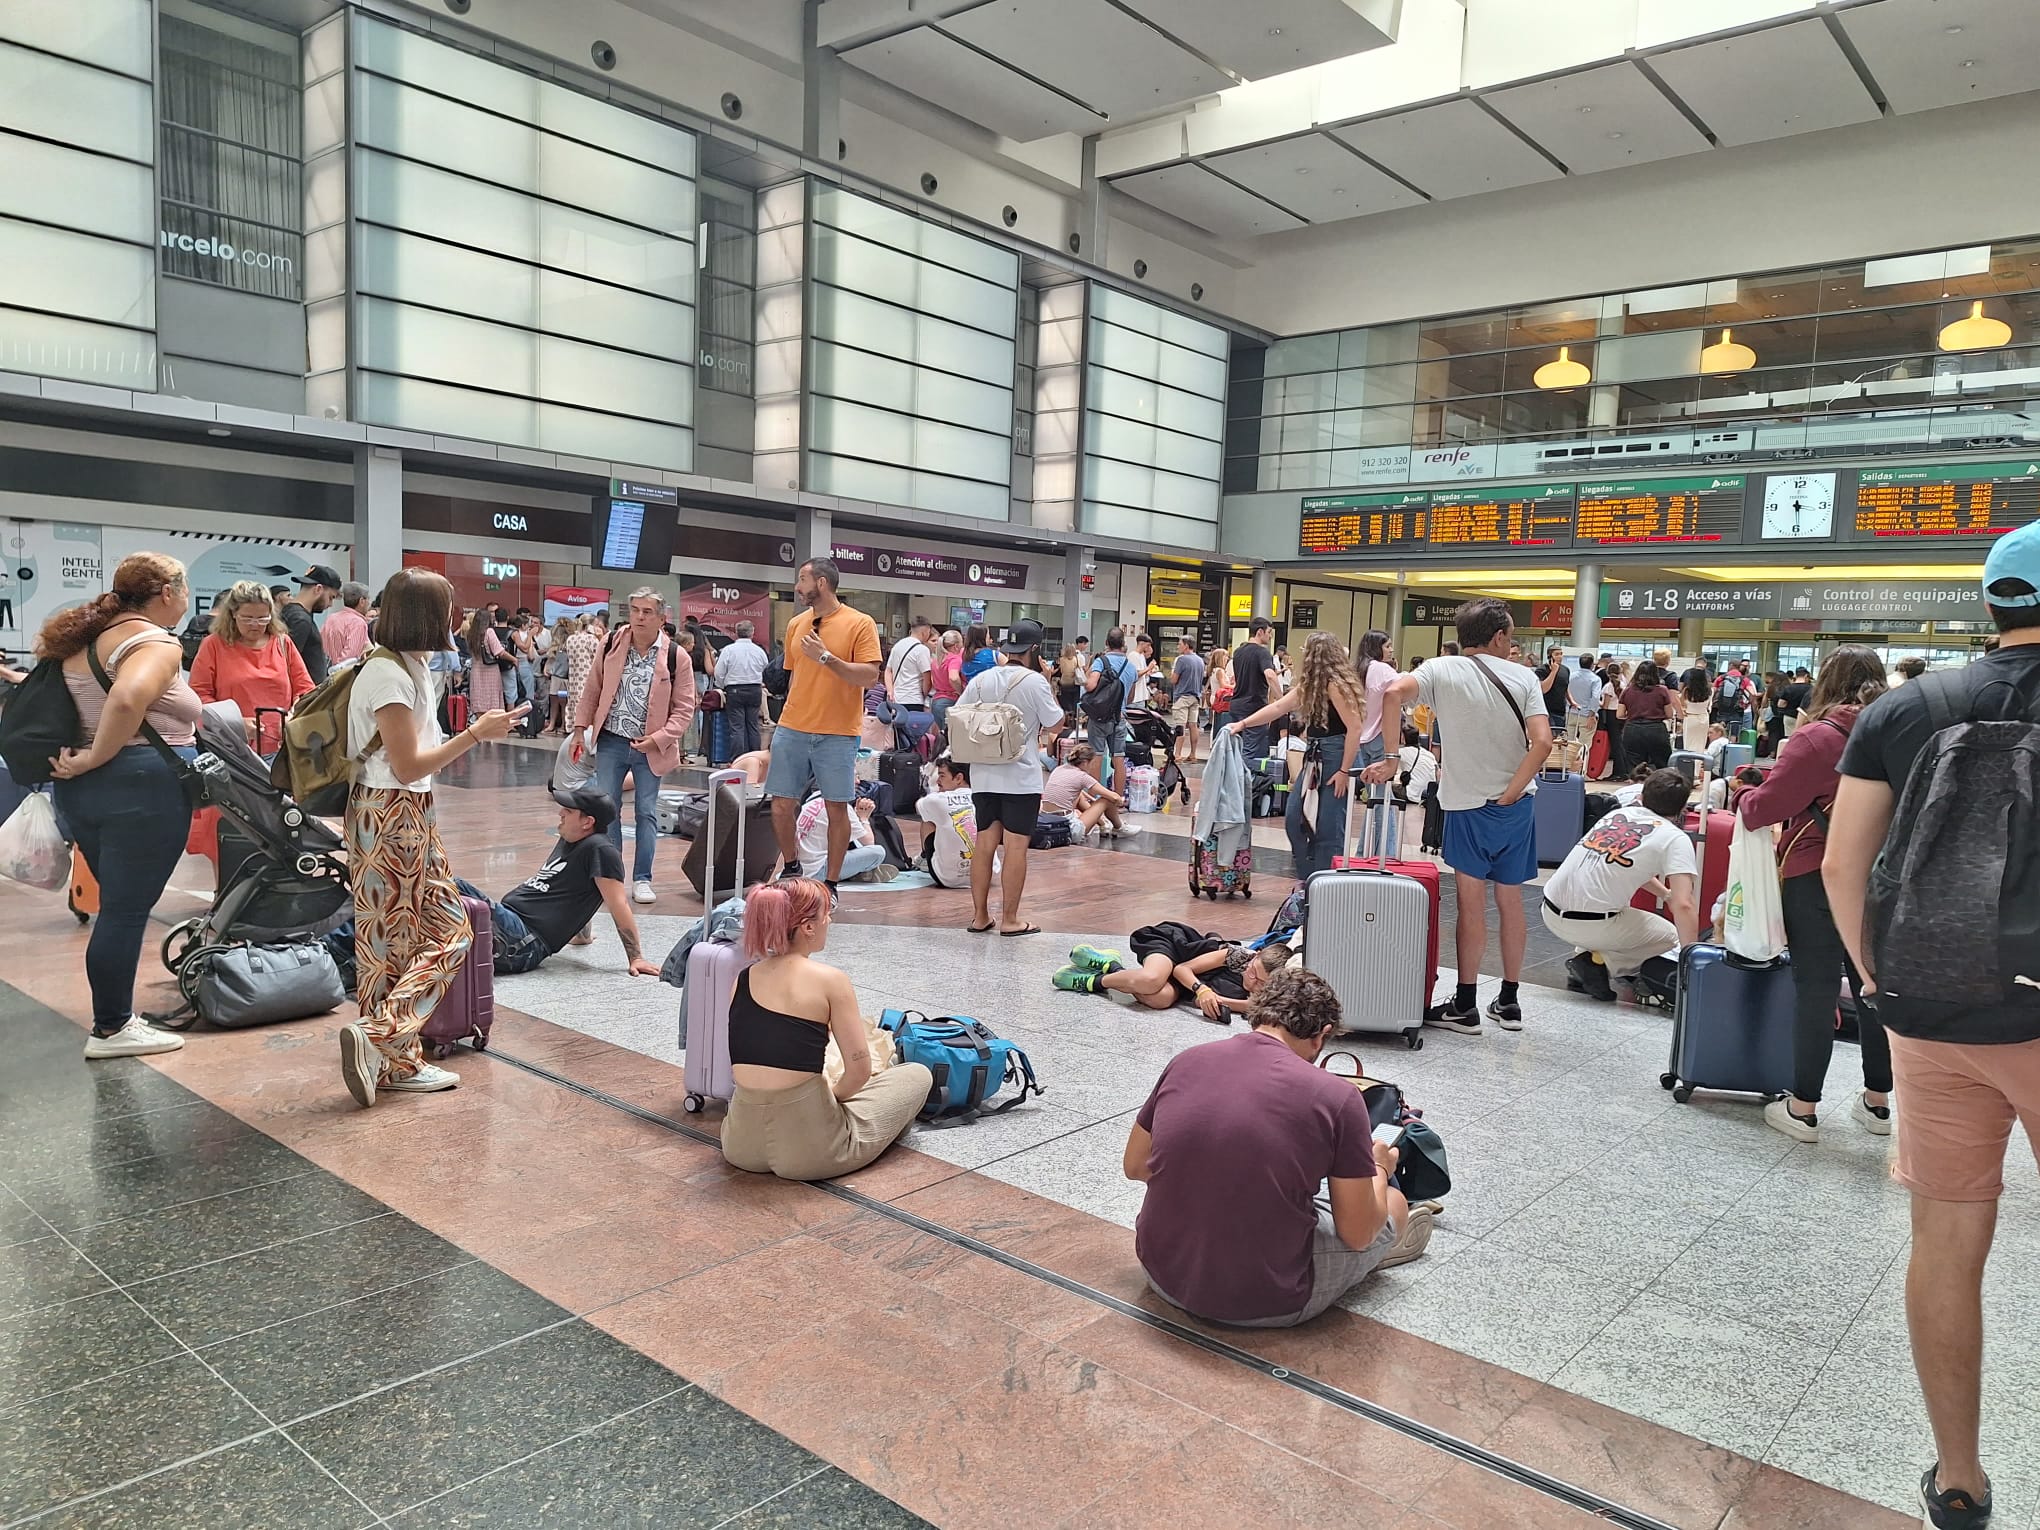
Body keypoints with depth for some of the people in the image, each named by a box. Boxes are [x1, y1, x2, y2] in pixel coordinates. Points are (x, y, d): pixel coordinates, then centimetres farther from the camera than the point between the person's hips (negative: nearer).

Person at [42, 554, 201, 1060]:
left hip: (83, 791, 9)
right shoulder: (156, 643, -12)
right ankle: (111, 1030, 9)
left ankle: (116, 1013, 25)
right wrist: (94, 759, -19)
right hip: (143, 789, -9)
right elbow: (127, 700, -31)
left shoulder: (90, 637, 15)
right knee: (127, 910, 0)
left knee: (119, 905, 18)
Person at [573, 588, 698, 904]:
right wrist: (581, 729, 6)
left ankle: (642, 879, 14)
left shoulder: (676, 657, -8)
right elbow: (592, 690, 10)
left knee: (646, 812, 4)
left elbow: (684, 709, -5)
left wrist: (657, 739, -14)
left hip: (649, 747, -2)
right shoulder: (611, 646, -1)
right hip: (611, 742, 2)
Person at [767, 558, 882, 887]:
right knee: (781, 805, 4)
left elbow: (870, 676, -13)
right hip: (792, 731, 5)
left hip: (837, 734, -4)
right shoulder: (796, 625, 11)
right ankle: (791, 868, 26)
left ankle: (830, 883, 13)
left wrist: (826, 657, -20)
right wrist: (787, 720, 16)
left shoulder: (859, 624, -5)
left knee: (837, 809, 2)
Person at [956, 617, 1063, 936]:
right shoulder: (1034, 682, -10)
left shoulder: (981, 680, 5)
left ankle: (980, 916, 14)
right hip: (1021, 778, -5)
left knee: (985, 844, 9)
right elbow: (1055, 725, -3)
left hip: (984, 776, 5)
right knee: (1015, 847, -1)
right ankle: (1010, 919, 1)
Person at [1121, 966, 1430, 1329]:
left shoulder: (1186, 1061, -3)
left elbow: (1135, 1167, 10)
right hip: (1265, 1305, -4)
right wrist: (1379, 1168, 15)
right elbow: (1358, 1234, -5)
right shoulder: (1336, 1097, -14)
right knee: (1394, 1203, 22)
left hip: (1164, 1277, 5)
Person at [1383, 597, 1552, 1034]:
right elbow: (1542, 741, -11)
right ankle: (1508, 1002, 22)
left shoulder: (1441, 670, -4)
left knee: (1471, 904, 2)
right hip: (1515, 804, 3)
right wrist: (1511, 793, -7)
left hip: (1469, 803, -3)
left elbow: (1395, 693, -23)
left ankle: (1465, 1005, 7)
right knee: (1510, 901, 12)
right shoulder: (1523, 678, 1)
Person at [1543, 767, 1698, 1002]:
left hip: (1551, 913, 6)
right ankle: (1599, 963, -2)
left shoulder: (1618, 814, 16)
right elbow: (1684, 906, -14)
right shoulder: (1674, 838, -3)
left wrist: (1666, 894, 48)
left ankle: (1584, 953, 14)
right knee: (1669, 937, 19)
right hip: (1591, 926, -6)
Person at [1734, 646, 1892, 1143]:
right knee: (1873, 986, 14)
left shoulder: (1816, 738, -15)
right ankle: (1877, 1101, 26)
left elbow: (1765, 807, -13)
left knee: (1816, 988, 1)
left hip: (1817, 877, -5)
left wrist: (1743, 799, 7)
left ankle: (1803, 1108, 8)